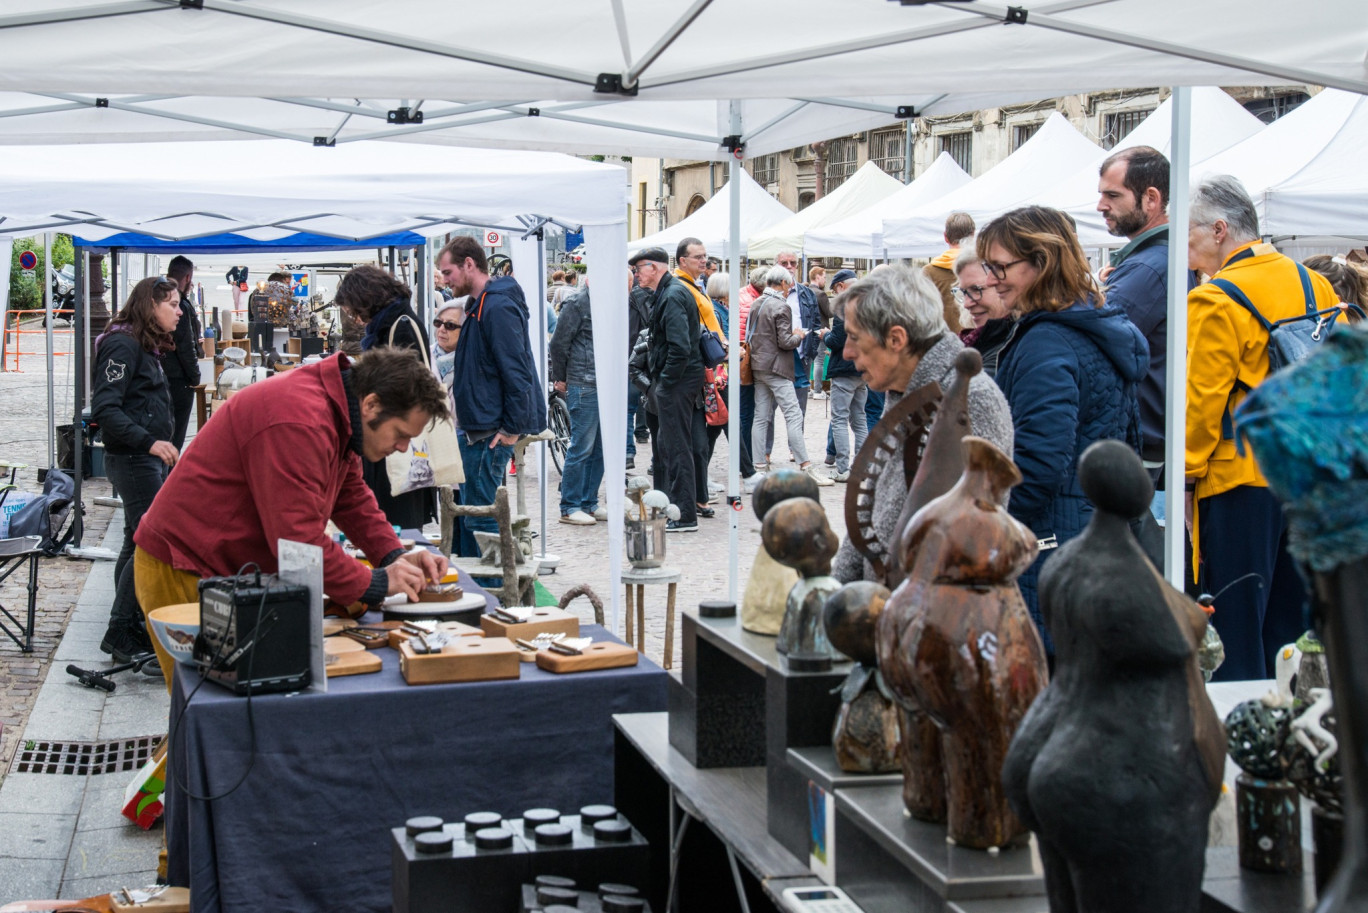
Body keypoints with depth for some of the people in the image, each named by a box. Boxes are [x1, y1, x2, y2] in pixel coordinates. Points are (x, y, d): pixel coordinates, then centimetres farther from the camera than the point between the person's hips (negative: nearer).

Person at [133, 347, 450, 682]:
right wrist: (374, 585, -22)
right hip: (184, 575, -10)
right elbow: (299, 540, -31)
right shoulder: (299, 424, -28)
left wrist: (395, 556, 1)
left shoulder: (339, 414, 5)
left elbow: (352, 497, 17)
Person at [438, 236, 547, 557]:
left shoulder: (498, 308, -17)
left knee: (480, 518, -6)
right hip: (477, 429, 11)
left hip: (492, 432, -11)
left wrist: (512, 429, -20)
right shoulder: (479, 305, 17)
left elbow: (516, 372, -21)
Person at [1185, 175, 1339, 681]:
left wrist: (1186, 478, -4)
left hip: (1240, 483, -7)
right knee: (1291, 627, 15)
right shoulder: (1314, 284, 7)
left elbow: (1201, 403, -13)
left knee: (1235, 634, 0)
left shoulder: (1214, 302, -13)